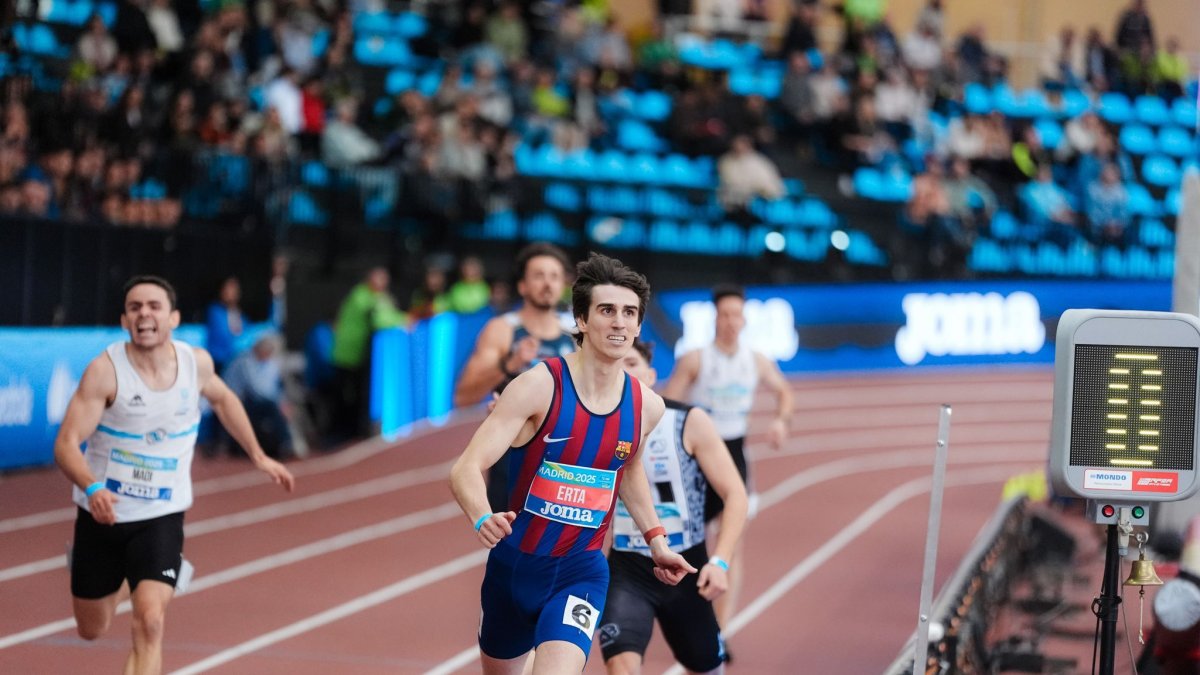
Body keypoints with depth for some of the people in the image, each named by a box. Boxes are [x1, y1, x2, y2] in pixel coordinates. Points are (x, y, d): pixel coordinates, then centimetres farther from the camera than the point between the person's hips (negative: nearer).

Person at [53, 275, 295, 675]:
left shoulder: (197, 363, -6)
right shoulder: (105, 370, -18)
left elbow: (221, 398, 19)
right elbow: (67, 444, -23)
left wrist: (258, 456, 20)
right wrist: (91, 488, -42)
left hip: (162, 518, 1)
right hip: (102, 515, 0)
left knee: (149, 623, -20)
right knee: (92, 630, 17)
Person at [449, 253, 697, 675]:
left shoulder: (646, 406, -4)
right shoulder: (538, 387, -18)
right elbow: (466, 470, -25)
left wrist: (655, 538, 16)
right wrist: (482, 519, -45)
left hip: (581, 572, 1)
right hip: (513, 564, -1)